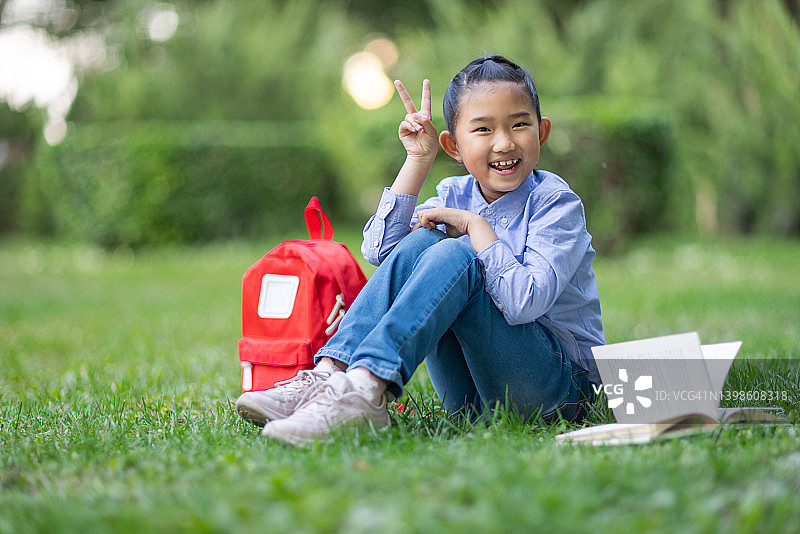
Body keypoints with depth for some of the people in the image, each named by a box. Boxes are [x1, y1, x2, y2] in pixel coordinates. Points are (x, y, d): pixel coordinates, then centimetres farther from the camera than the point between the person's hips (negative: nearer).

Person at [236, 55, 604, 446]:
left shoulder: (555, 202, -8)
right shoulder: (455, 195, 8)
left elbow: (525, 302, -23)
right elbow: (377, 250, -4)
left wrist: (474, 225, -15)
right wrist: (418, 160, -3)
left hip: (560, 384, -5)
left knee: (454, 257, -27)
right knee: (420, 241, -15)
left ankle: (365, 389, -44)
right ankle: (330, 373, -28)